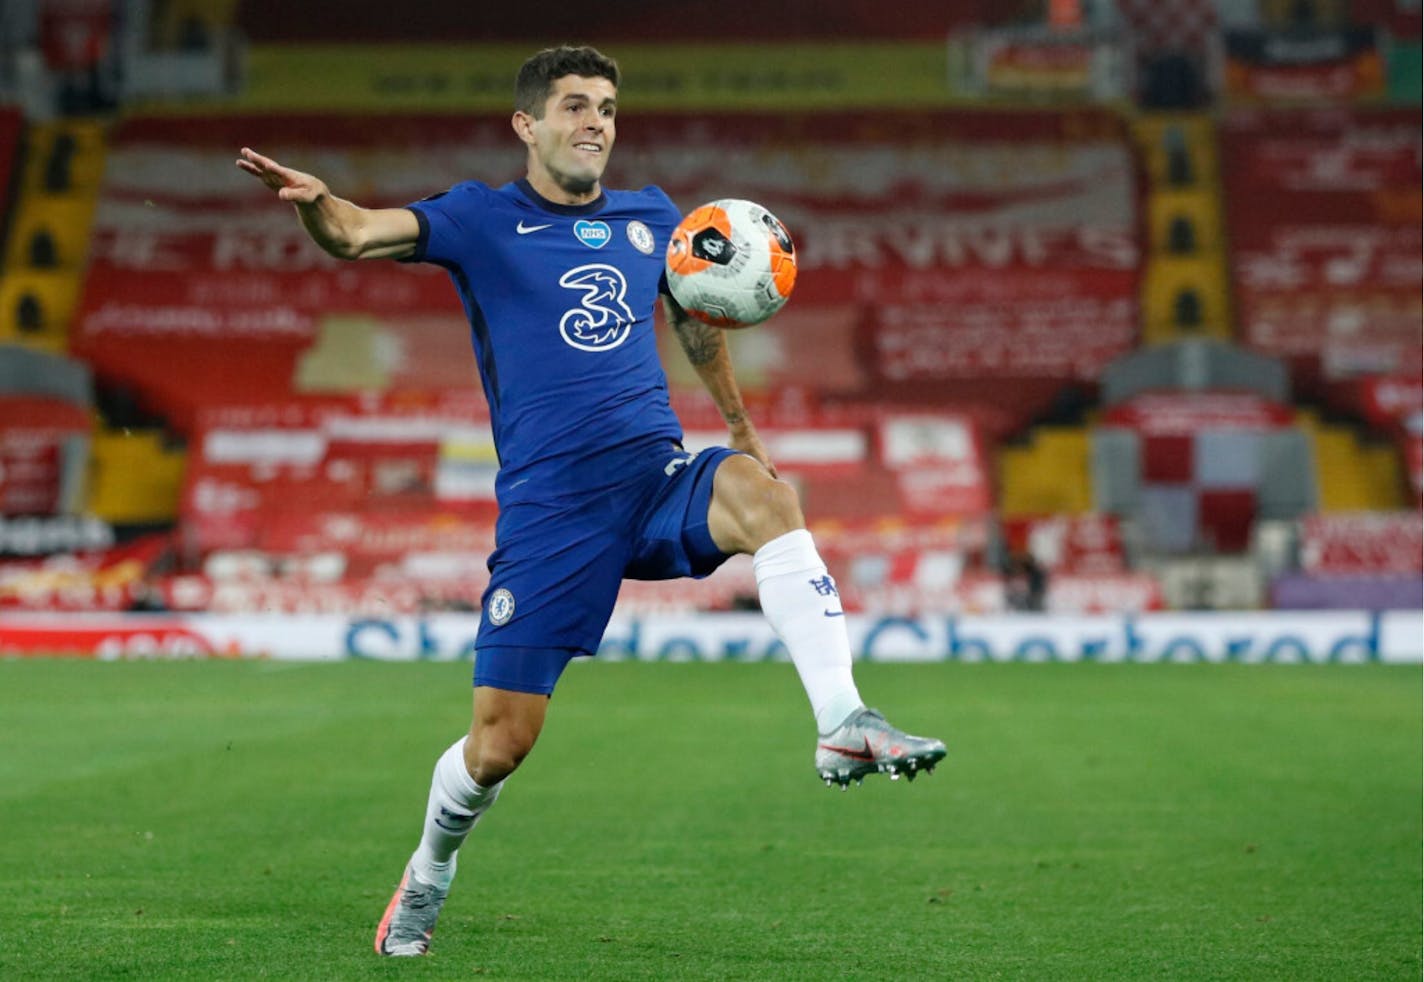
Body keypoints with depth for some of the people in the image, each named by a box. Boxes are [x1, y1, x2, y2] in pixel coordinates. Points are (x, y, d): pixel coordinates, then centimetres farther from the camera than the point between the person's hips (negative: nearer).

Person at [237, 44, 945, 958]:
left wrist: (741, 424, 33)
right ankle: (428, 877, 29)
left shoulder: (650, 217, 13)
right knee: (499, 744, -3)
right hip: (547, 507, -2)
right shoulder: (482, 220, 1)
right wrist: (318, 203, -38)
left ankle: (844, 728, -35)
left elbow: (696, 315, 32)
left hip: (659, 473, 3)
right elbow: (361, 232, -15)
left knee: (763, 496, -33)